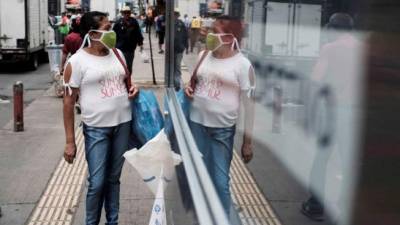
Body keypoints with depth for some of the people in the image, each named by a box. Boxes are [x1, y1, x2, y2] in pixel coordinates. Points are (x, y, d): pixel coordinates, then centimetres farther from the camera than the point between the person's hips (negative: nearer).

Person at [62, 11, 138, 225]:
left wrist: (132, 88, -3)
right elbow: (68, 102, -8)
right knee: (97, 183, -1)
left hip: (123, 124, 5)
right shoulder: (77, 61, -10)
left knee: (113, 178, 15)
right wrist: (70, 141, -9)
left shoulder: (117, 54, 6)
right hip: (97, 129, -5)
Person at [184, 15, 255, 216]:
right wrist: (188, 89, -2)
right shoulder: (204, 56, 5)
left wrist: (247, 141, -6)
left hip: (223, 130, -4)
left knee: (220, 181, 1)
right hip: (196, 124, 5)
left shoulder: (242, 64, -9)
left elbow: (249, 104, -6)